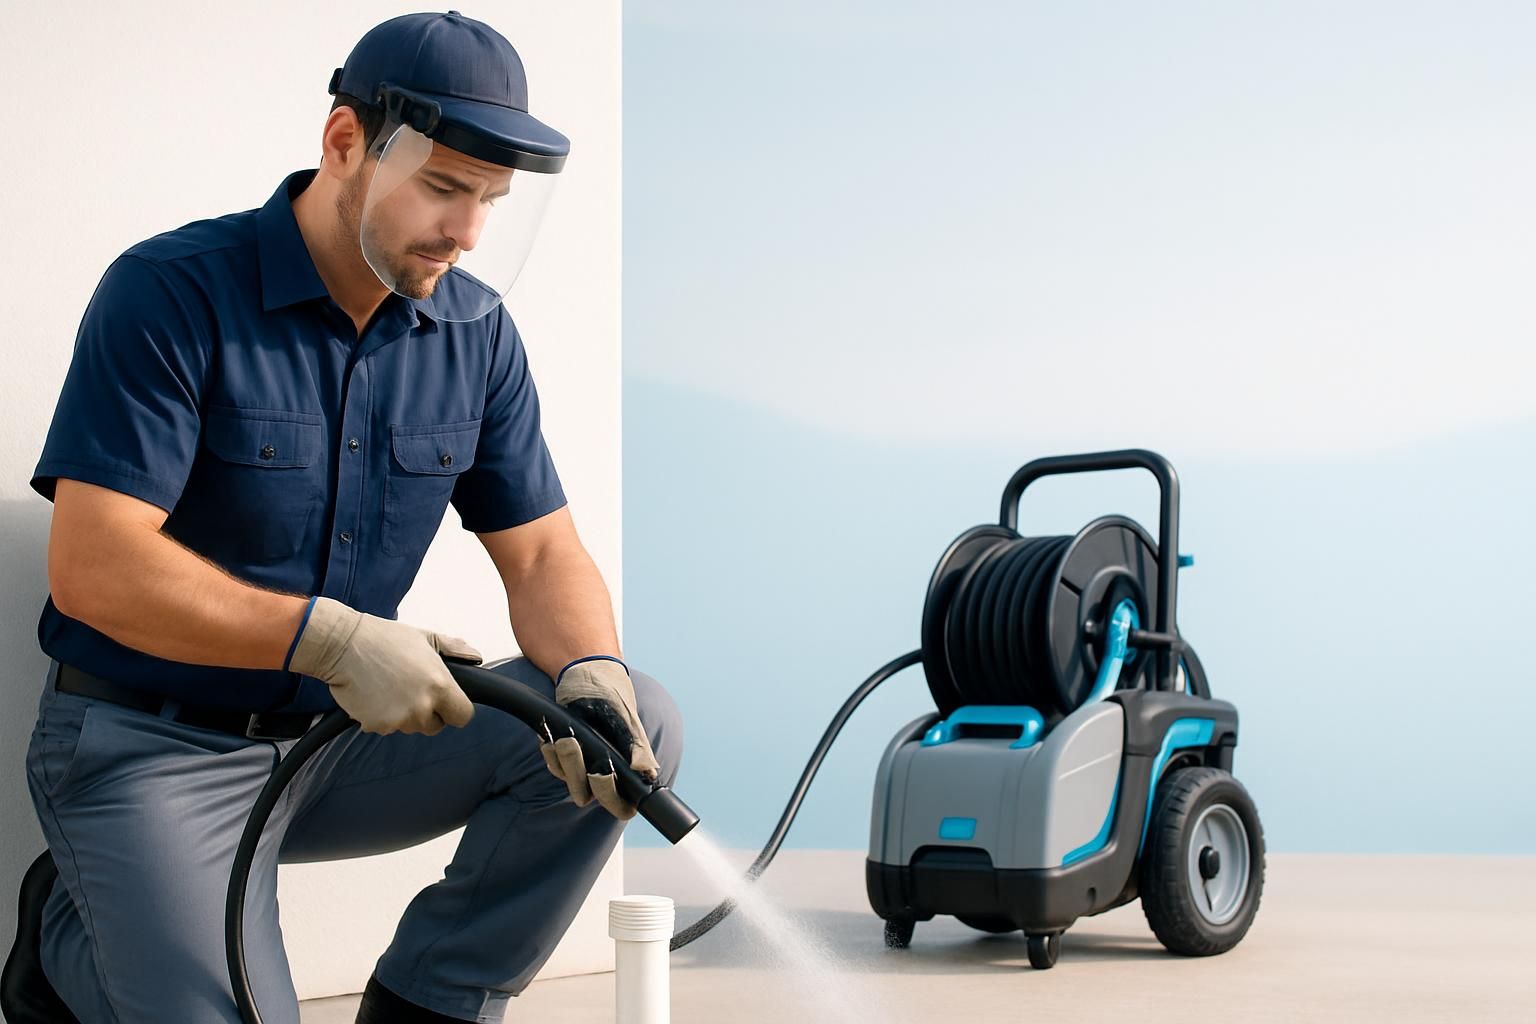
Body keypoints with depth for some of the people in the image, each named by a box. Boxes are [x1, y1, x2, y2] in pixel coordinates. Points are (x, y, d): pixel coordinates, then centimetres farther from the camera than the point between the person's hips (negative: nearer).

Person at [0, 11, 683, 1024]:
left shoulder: (476, 331, 1)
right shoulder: (169, 295, -16)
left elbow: (543, 552, 2)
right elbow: (92, 567, -23)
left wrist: (591, 674, -21)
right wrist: (330, 636, -32)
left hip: (343, 737, 5)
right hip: (151, 749, -5)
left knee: (639, 723, -12)